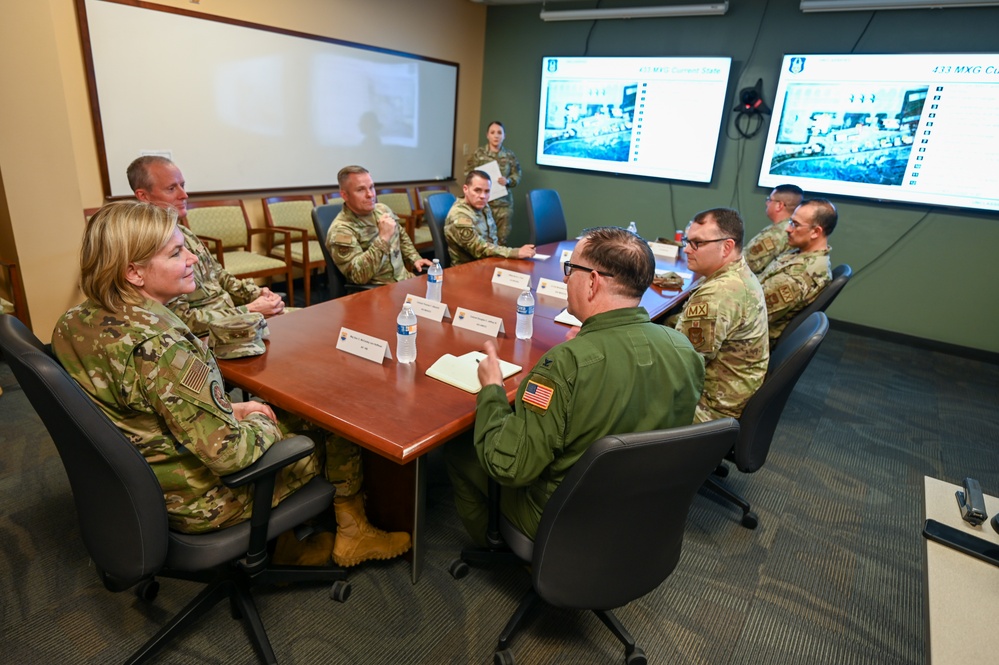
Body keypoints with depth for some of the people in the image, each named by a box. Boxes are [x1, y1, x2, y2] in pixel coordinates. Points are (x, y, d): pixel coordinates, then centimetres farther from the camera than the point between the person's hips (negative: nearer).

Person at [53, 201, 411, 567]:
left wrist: (229, 409, 3)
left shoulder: (75, 323, -5)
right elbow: (228, 451, -31)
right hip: (201, 502, -8)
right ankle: (352, 535, 32)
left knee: (283, 416, 23)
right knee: (339, 430, 6)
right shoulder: (160, 347, -35)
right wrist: (261, 422, -10)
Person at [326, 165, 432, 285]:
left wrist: (415, 258, 12)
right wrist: (383, 238, -25)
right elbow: (358, 275, -24)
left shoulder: (382, 209, 9)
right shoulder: (340, 230, -13)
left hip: (405, 279, 7)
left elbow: (402, 236, 27)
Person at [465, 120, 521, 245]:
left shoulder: (510, 155, 8)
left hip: (504, 203, 2)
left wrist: (508, 181, -12)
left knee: (501, 238, 4)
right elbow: (468, 173, 2)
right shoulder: (478, 153, 1)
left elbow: (517, 175, 9)